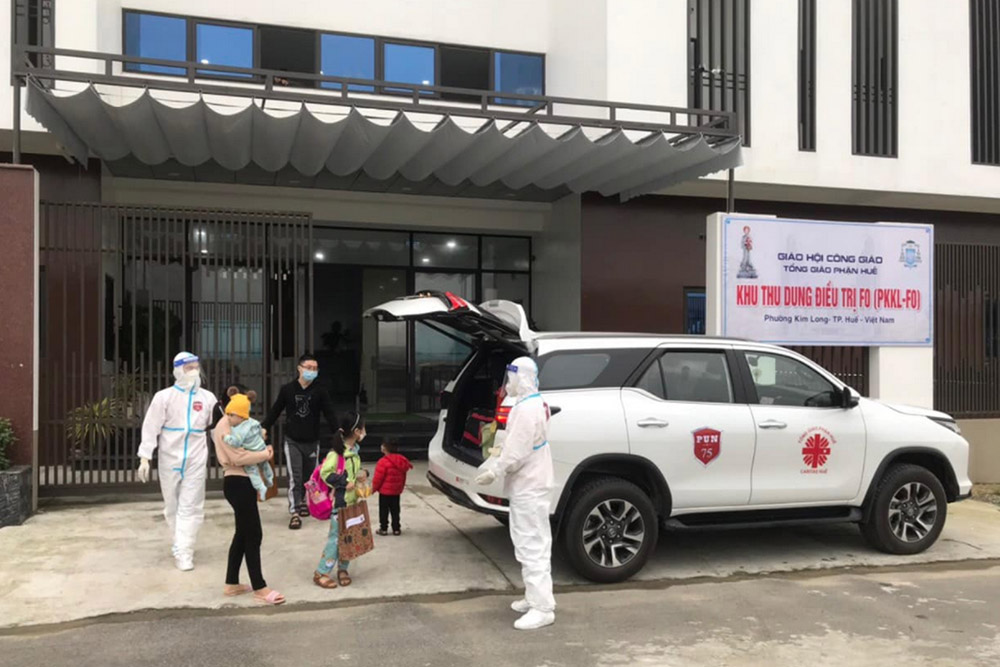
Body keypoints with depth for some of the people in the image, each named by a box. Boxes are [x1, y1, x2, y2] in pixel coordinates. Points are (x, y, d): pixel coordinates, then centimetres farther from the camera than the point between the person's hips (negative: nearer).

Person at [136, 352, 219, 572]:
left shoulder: (207, 397, 3)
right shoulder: (164, 396, -3)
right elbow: (151, 427, -5)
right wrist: (145, 458, -10)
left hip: (196, 460, 0)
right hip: (170, 459, 0)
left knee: (190, 507, -4)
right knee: (172, 506, 12)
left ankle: (183, 552, -3)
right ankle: (180, 544, 28)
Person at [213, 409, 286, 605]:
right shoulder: (225, 425, -15)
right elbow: (237, 457, -22)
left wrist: (263, 448, 3)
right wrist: (266, 454, -13)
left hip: (243, 483, 10)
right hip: (237, 484, -10)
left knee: (243, 534, 16)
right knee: (253, 535, -5)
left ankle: (231, 584, 26)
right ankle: (260, 589, 2)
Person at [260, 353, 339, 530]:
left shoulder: (320, 392, -3)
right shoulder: (287, 390, -3)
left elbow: (330, 414, -7)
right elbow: (275, 410, 4)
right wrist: (264, 427, -5)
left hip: (312, 442, 2)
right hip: (292, 441, -1)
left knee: (309, 476, 14)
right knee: (295, 477, -8)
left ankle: (304, 501, 39)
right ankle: (294, 513, -8)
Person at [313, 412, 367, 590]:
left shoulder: (354, 450, 11)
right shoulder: (337, 451, -17)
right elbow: (325, 473, -21)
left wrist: (361, 475, 4)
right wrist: (345, 482, -22)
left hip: (352, 501, 8)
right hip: (339, 502, -8)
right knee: (336, 537, -5)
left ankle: (343, 569, 24)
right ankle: (321, 573, 4)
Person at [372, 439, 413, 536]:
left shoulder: (383, 462, -20)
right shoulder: (402, 461, 3)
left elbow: (378, 477, -17)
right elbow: (403, 477, 12)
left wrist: (374, 488, -2)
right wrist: (401, 487, 23)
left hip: (385, 491, -6)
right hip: (397, 491, 6)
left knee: (384, 510, 6)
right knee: (395, 510, 13)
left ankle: (383, 528, 9)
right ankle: (396, 529, 16)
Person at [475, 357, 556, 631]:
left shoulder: (527, 408, -22)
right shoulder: (533, 403, 12)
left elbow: (517, 452, -23)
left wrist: (494, 472, -12)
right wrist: (495, 464, 11)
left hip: (528, 488, -11)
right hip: (528, 484, 11)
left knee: (532, 546, -7)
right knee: (532, 544, 17)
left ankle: (542, 608, -3)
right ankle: (536, 598, 27)